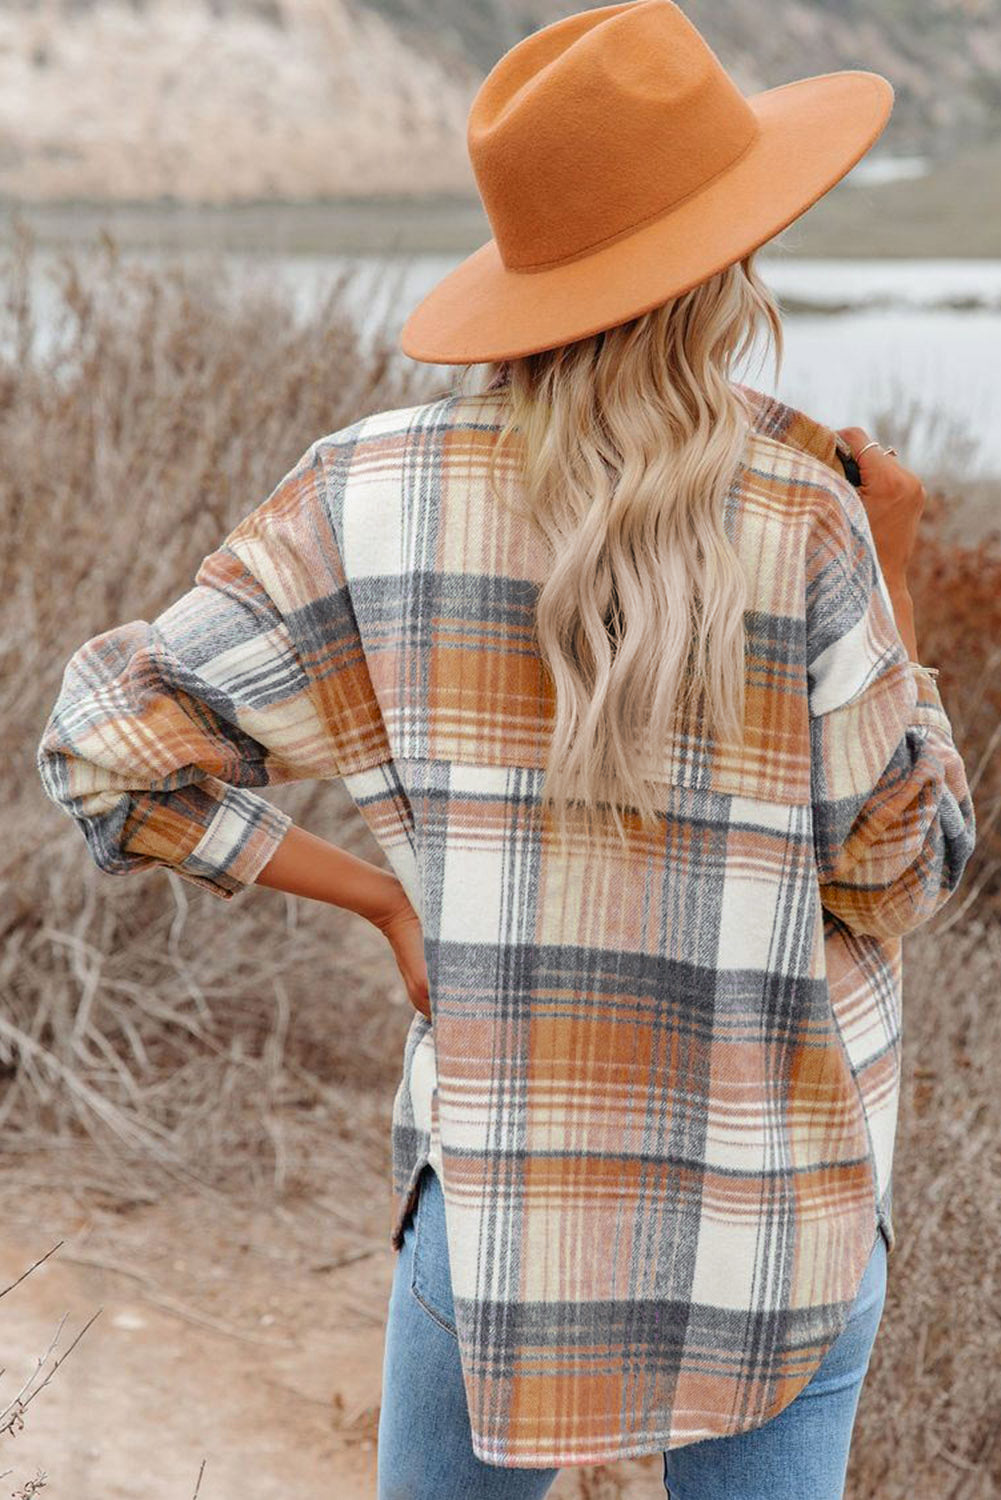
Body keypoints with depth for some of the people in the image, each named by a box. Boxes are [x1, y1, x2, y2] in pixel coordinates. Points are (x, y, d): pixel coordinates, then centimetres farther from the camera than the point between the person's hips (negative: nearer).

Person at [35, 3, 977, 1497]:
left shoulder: (381, 493, -9)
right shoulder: (805, 521, -15)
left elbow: (108, 741, -7)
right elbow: (895, 874, -7)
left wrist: (382, 894, -1)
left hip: (501, 1189, 2)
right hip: (775, 1207, -1)